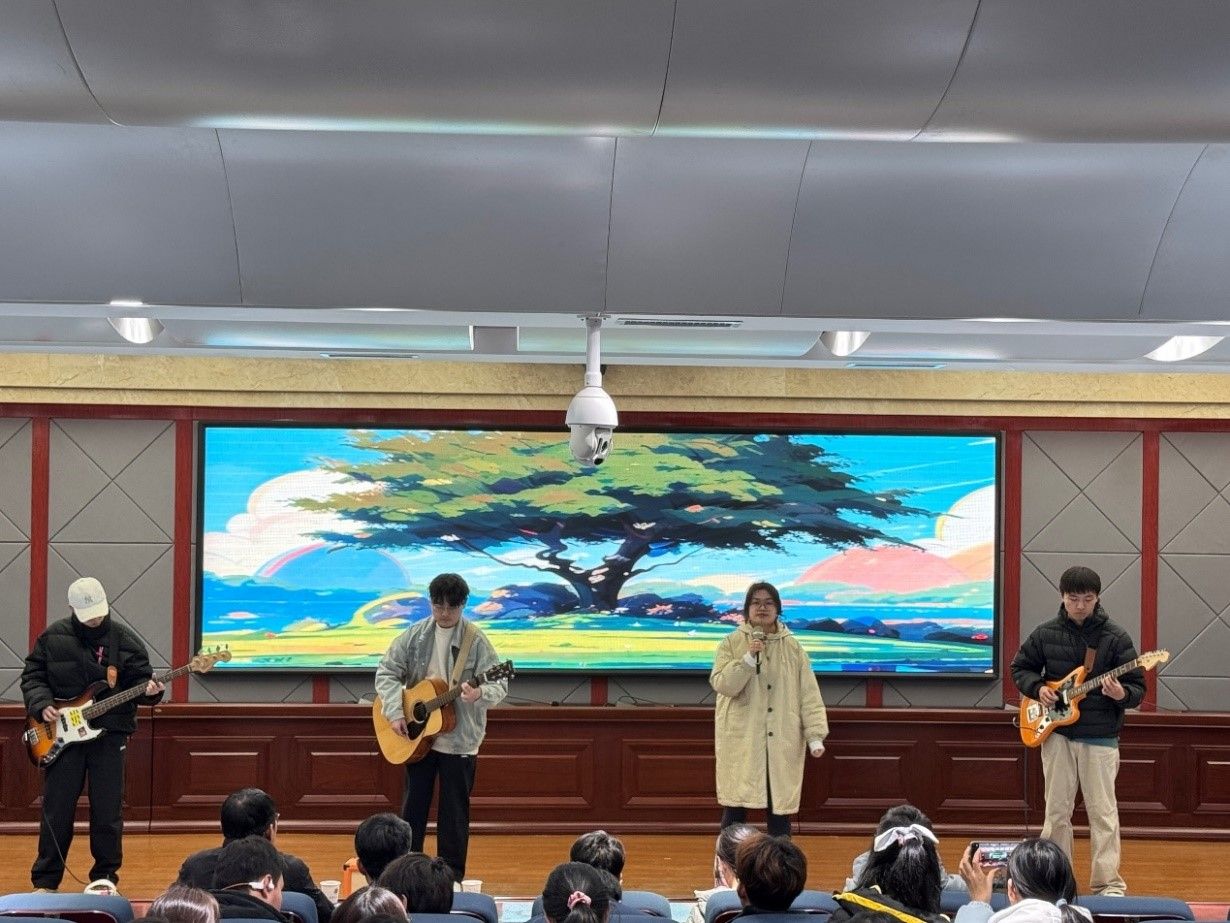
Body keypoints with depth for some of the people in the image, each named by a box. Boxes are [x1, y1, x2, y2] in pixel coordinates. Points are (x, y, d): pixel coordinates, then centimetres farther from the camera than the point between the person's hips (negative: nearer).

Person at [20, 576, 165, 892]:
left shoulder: (125, 640, -1)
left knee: (107, 811, 3)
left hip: (109, 732, 0)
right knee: (57, 809, 3)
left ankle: (105, 877, 16)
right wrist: (41, 705, -9)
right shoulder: (53, 637, 1)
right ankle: (45, 880, 13)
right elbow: (32, 675, 7)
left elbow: (138, 677, 1)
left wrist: (148, 690, -20)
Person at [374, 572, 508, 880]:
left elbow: (499, 683, -13)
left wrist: (480, 694, -36)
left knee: (455, 808, 5)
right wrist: (395, 712, -11)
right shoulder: (415, 635, 0)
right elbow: (386, 672, 2)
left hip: (460, 738, -3)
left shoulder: (475, 640, -9)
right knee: (414, 803, 12)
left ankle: (452, 876, 15)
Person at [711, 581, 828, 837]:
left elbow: (809, 694, 3)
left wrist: (815, 735, -5)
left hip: (781, 742, 2)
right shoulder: (731, 643, 1)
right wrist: (748, 658, -22)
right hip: (740, 739, -1)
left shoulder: (792, 647, 5)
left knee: (779, 806, 6)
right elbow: (722, 685, -11)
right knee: (735, 808, -1)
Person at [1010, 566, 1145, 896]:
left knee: (1103, 812, -3)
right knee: (1057, 810, 7)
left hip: (1100, 736, -2)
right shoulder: (1046, 633, 3)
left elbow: (1138, 688, -2)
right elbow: (1020, 668, 16)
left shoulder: (1115, 637, -4)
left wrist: (1122, 694, -24)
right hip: (1056, 733, 2)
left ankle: (1108, 884, 3)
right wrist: (1038, 688, -4)